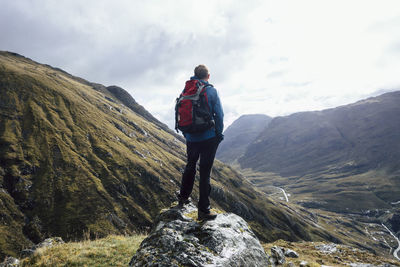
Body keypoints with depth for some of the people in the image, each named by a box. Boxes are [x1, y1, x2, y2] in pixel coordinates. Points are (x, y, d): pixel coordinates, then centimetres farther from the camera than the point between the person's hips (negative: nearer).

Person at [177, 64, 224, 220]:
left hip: (191, 138, 4)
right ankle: (203, 210, 8)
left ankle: (183, 197, 38)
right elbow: (219, 114, -11)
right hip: (208, 138, -4)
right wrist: (219, 135, 0)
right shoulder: (211, 91, -9)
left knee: (190, 165, 24)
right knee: (205, 172, 1)